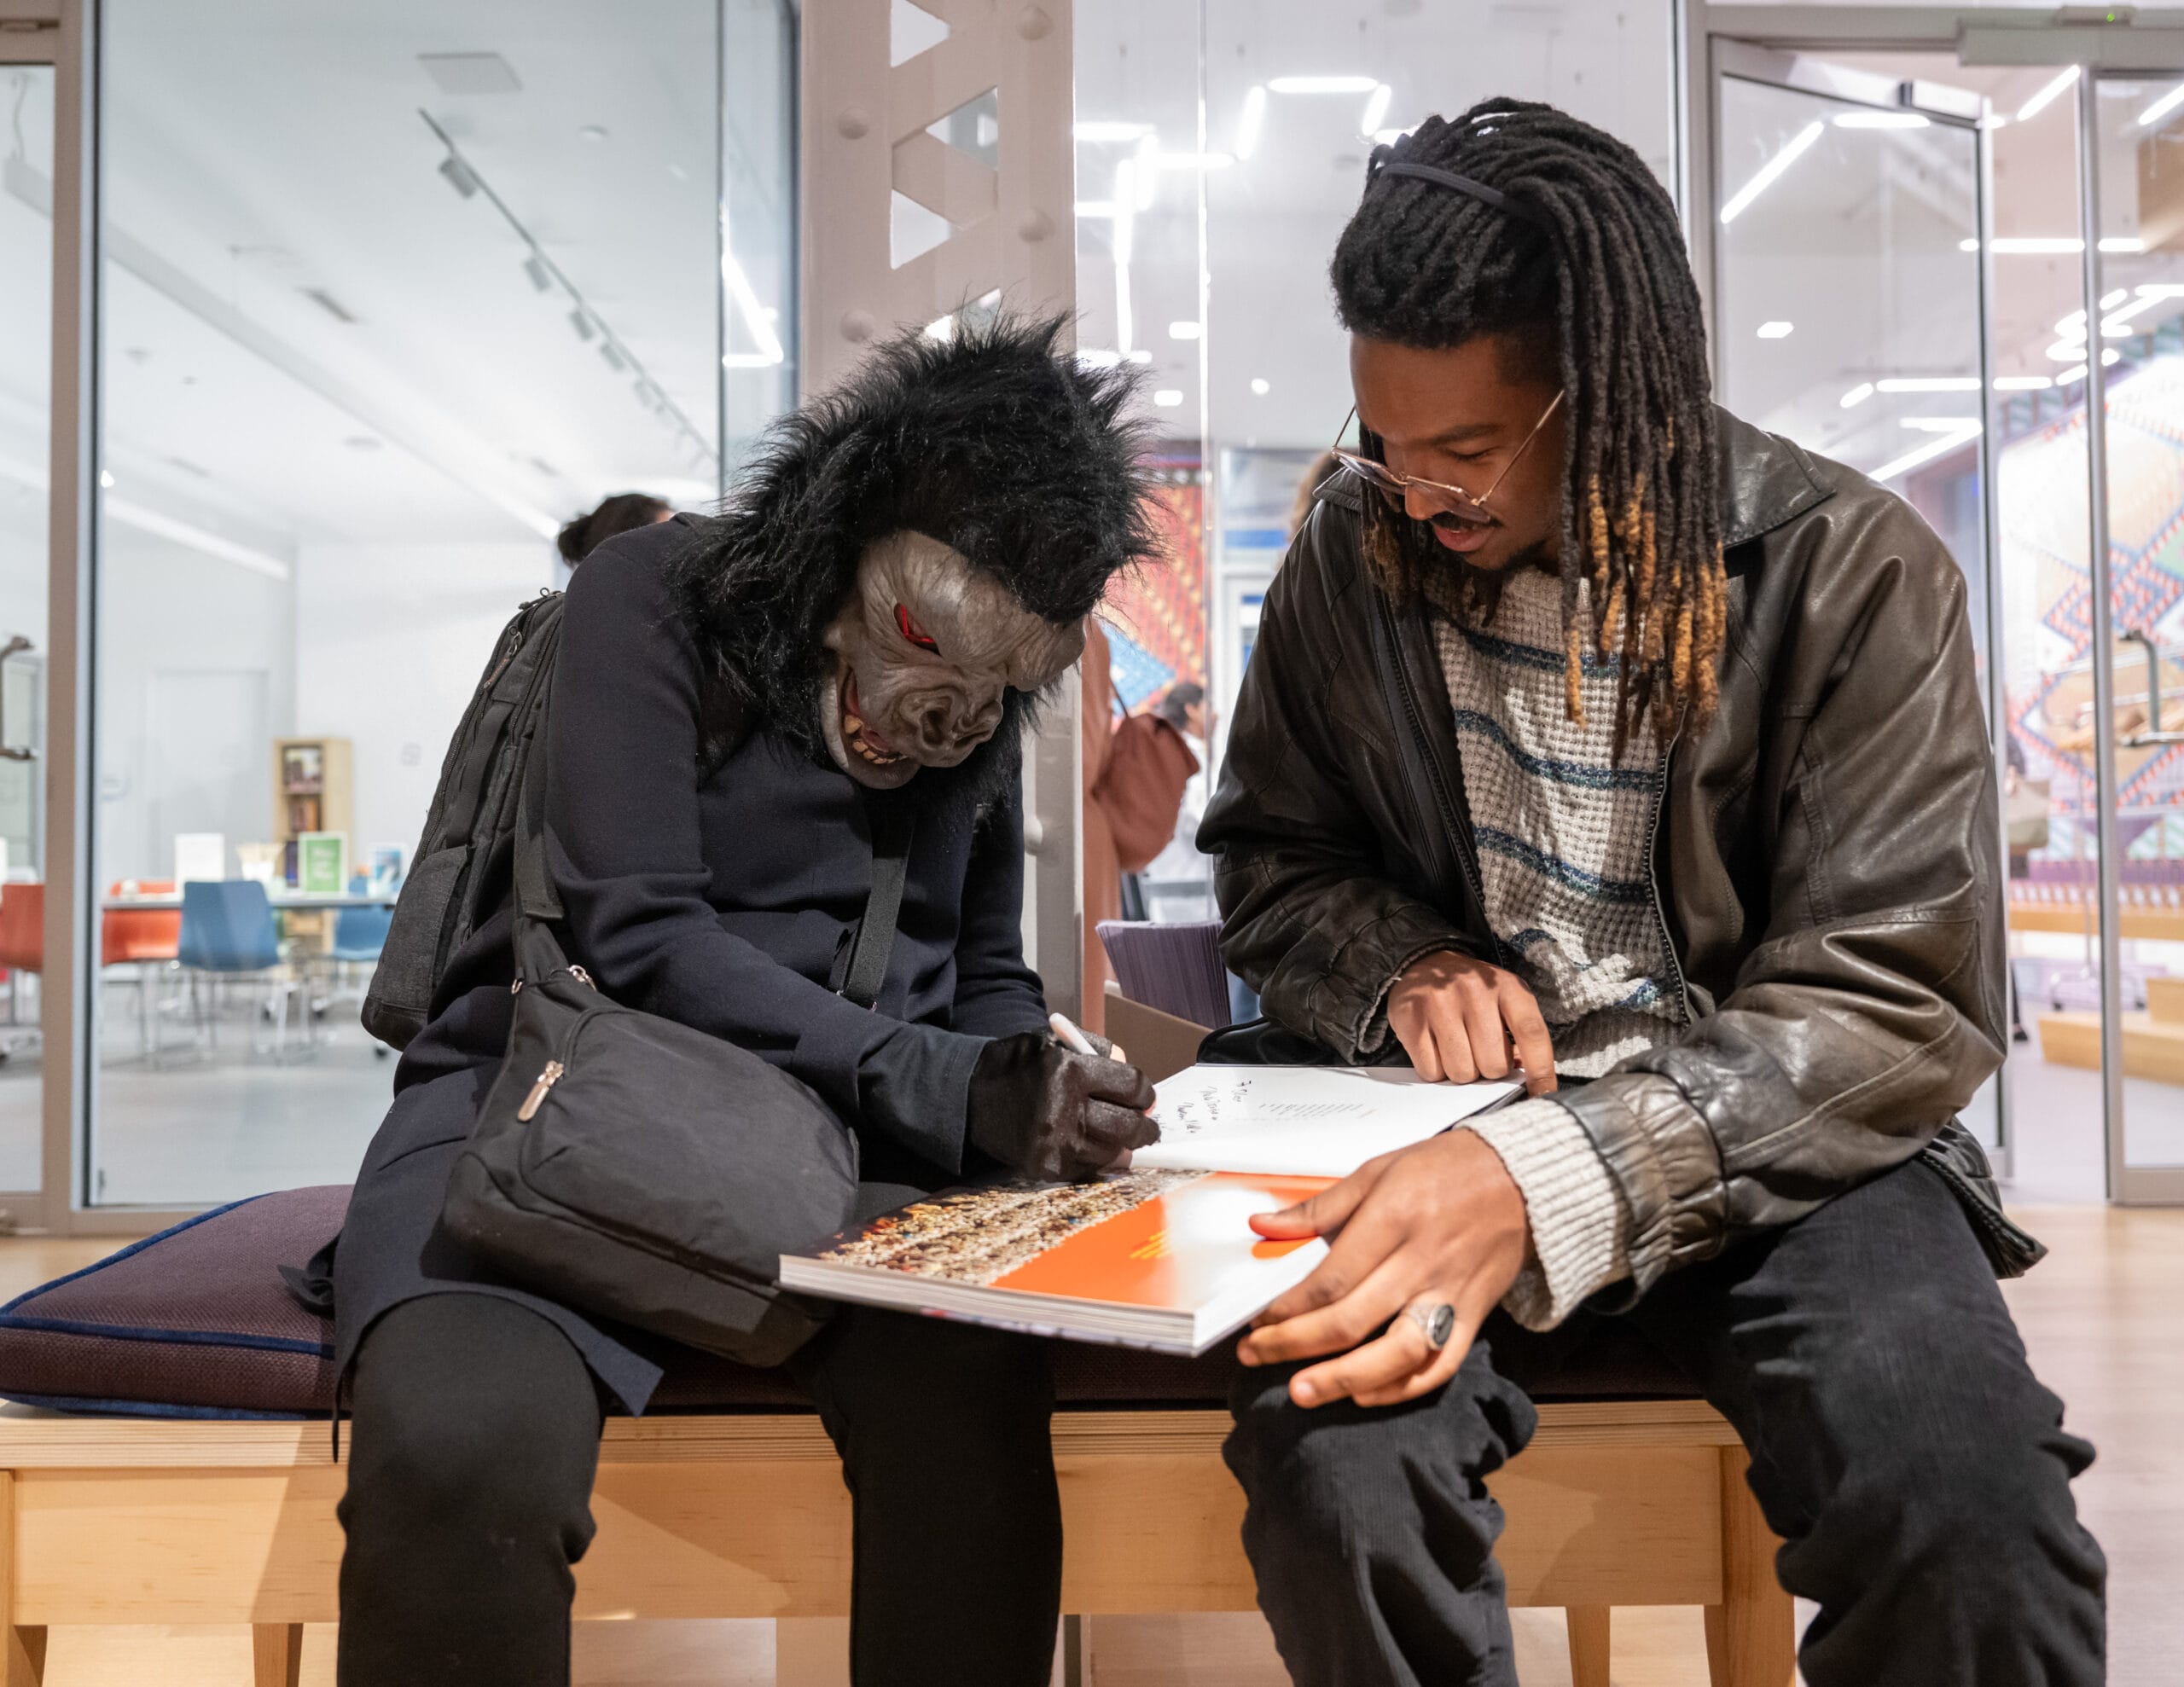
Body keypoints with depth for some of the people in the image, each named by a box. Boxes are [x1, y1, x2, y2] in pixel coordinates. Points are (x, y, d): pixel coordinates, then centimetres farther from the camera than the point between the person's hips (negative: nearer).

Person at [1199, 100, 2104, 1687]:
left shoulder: (1853, 571, -9)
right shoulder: (1354, 555, 1)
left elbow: (1899, 1000, -15)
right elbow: (1273, 857, 13)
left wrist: (1554, 1181, -31)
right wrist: (1407, 964, -11)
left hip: (1770, 1138, -1)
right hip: (1452, 1123, 2)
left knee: (1972, 1510, -31)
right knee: (1334, 1453, -30)